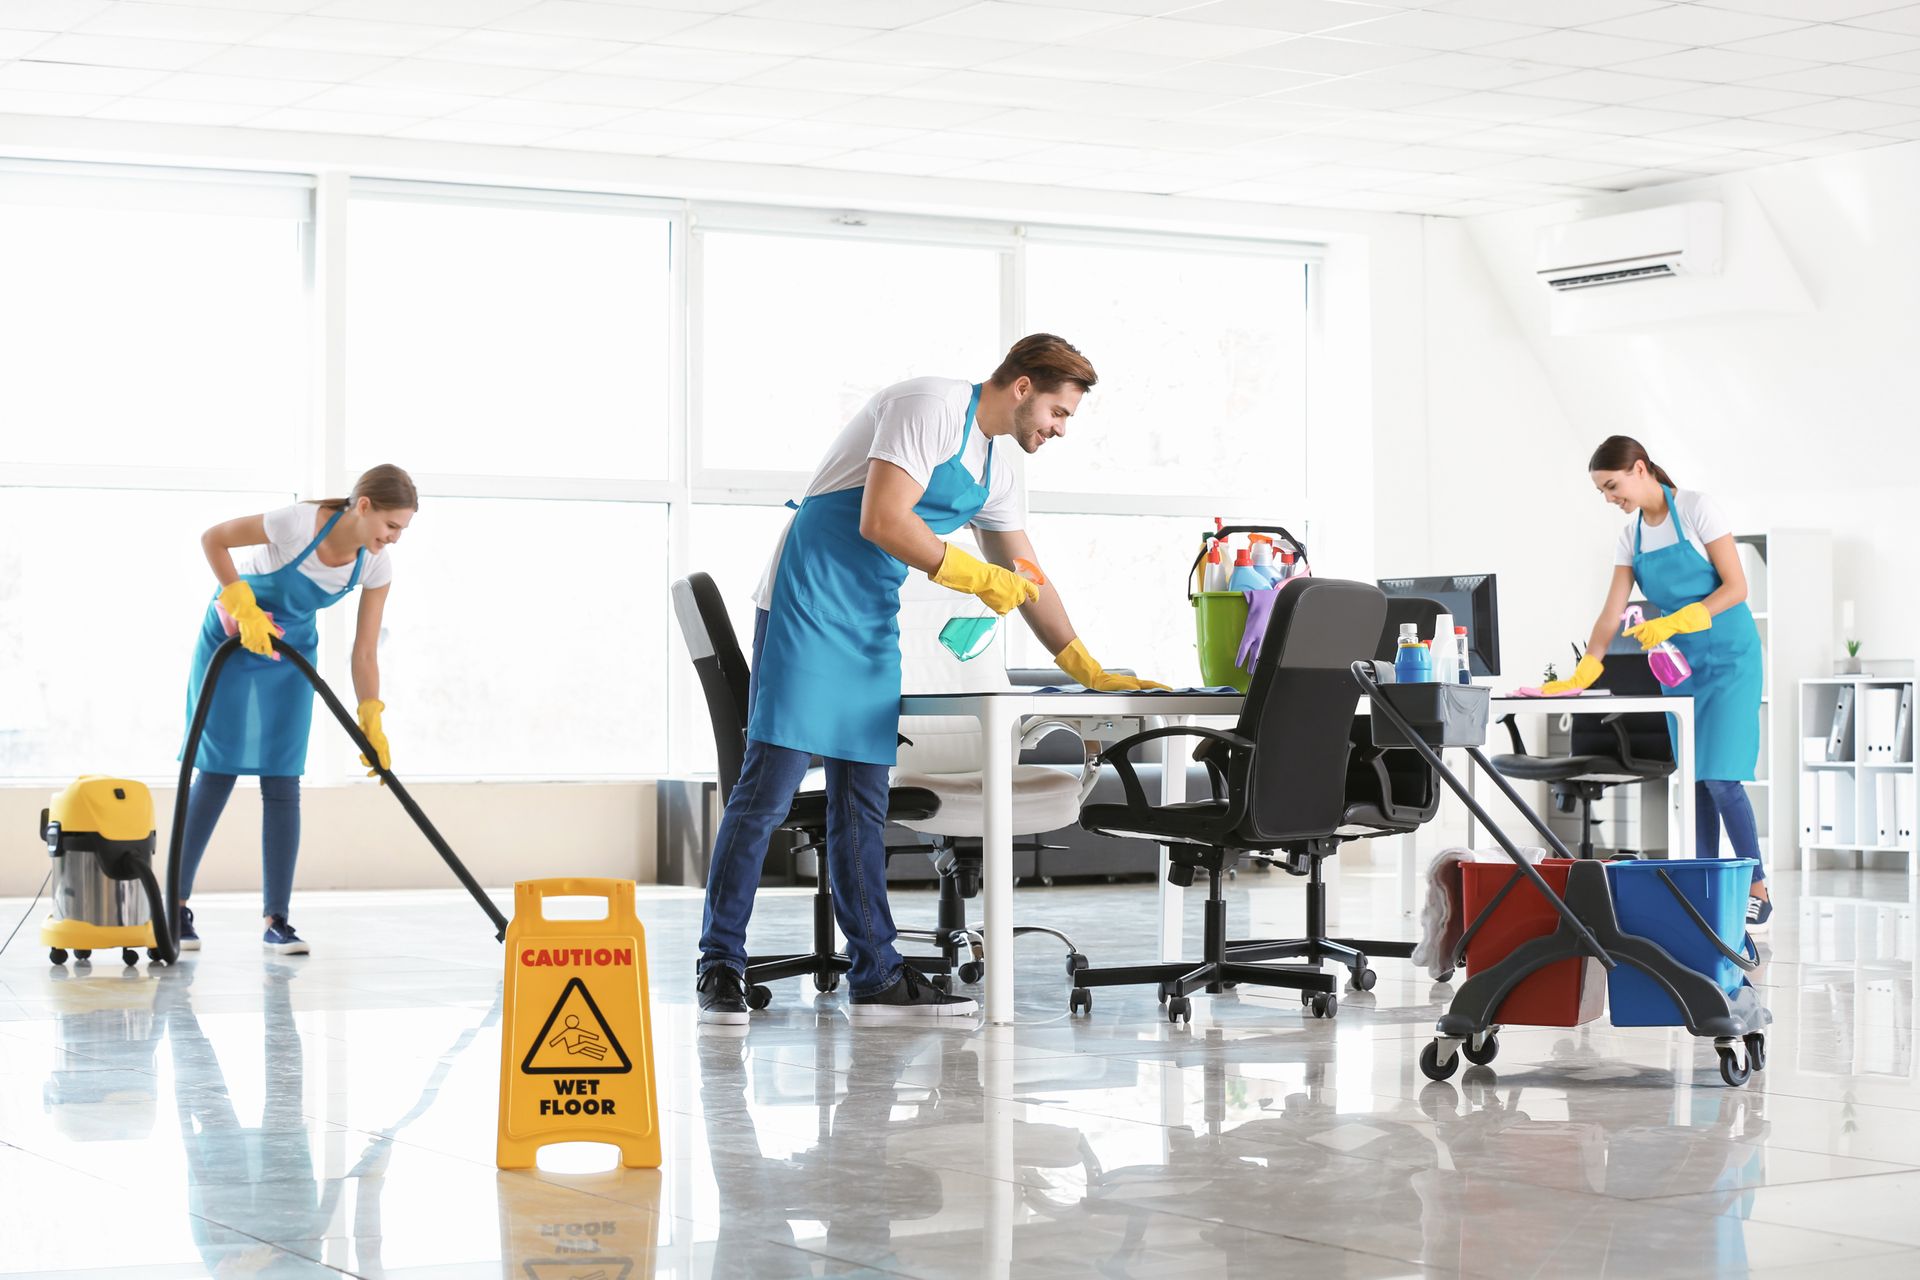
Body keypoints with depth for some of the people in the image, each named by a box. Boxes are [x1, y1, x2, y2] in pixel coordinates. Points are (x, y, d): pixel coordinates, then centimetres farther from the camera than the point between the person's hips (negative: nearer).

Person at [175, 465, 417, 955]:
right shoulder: (298, 523, -31)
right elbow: (213, 538, -18)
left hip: (291, 653, 4)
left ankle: (276, 920, 0)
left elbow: (365, 653, -10)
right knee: (218, 774, -5)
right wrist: (244, 607, -23)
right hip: (233, 637, -4)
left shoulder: (376, 565, -16)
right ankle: (175, 906, 6)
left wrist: (372, 725, -16)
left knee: (282, 783, -3)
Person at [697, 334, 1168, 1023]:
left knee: (863, 801, 7)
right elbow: (880, 522, -21)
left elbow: (1027, 580, 25)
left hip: (874, 628, 9)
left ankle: (876, 975, 10)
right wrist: (976, 577, -14)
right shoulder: (932, 406, -12)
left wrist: (1088, 670, 23)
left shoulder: (997, 473, 16)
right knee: (768, 787, -10)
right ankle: (720, 965, -4)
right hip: (807, 605, -9)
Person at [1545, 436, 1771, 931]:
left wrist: (1673, 623, -23)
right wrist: (1578, 678, -8)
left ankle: (1757, 892, -5)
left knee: (1720, 776, -13)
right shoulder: (1632, 537, 8)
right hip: (1681, 666, 7)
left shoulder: (1696, 510, -11)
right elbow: (1611, 615, 3)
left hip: (1728, 656, -7)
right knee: (1692, 779, 3)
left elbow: (1736, 588, -13)